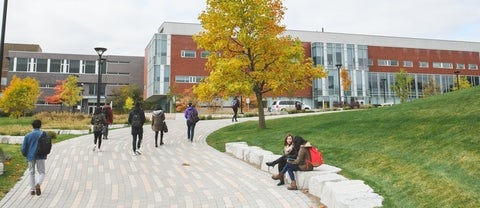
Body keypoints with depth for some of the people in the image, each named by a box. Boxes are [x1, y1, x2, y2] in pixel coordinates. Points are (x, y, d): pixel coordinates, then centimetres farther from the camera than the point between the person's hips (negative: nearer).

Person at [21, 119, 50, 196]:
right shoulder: (44, 134, -2)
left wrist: (26, 155, 20)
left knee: (31, 173, 17)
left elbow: (23, 148, 1)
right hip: (41, 157, -2)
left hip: (31, 157, 2)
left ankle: (32, 190, 14)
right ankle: (38, 184, -22)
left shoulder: (28, 135, 1)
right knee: (42, 173, 7)